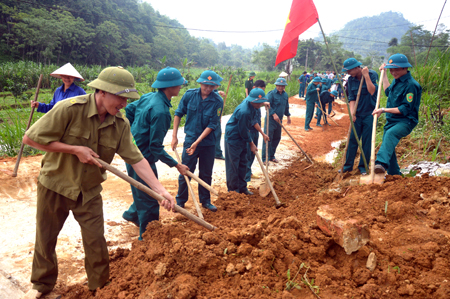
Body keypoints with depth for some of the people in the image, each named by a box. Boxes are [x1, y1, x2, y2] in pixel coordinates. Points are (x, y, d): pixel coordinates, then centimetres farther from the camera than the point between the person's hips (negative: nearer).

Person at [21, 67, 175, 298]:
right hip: (54, 185, -2)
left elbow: (137, 159, -13)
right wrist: (75, 150, -25)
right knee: (45, 239, 16)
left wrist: (160, 190, -23)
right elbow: (30, 138, -21)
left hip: (89, 191, 2)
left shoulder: (121, 124, -11)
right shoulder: (71, 109, -25)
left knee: (96, 242, 5)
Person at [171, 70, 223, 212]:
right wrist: (174, 136, -1)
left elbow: (212, 125, -13)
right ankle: (180, 201, 22)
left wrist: (197, 143, -18)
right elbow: (178, 114, 3)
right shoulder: (189, 95, -7)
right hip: (190, 139, 0)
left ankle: (205, 200, 30)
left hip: (208, 142, 0)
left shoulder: (218, 101, -12)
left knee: (206, 174, 12)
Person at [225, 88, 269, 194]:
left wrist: (264, 103, 21)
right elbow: (243, 132, -22)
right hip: (233, 138, -10)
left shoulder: (250, 103, -5)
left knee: (243, 163, 16)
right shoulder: (244, 112, -32)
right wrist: (251, 143, -8)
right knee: (233, 165, 0)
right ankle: (233, 190, 11)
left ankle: (242, 187, 27)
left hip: (241, 137, 10)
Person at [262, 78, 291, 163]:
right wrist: (274, 114, -25)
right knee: (268, 138, -8)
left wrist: (288, 115, 22)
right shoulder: (271, 94, -11)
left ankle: (272, 156, 25)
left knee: (277, 138, 13)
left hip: (279, 120, 7)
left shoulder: (285, 95, 11)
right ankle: (265, 158, -4)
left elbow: (286, 106, 24)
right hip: (270, 119, -7)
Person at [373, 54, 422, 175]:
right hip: (391, 120, 10)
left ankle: (381, 163, -59)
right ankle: (394, 174, 30)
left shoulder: (411, 85, -17)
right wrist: (384, 74, 30)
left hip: (406, 121, -10)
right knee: (388, 145, 13)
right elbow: (388, 92, 32)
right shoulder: (396, 80, 10)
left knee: (390, 134, -38)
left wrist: (384, 110, -22)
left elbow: (405, 109, -20)